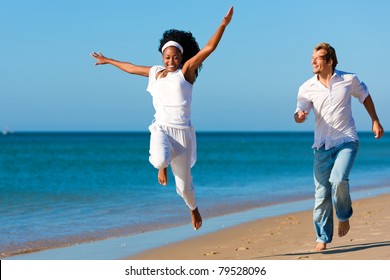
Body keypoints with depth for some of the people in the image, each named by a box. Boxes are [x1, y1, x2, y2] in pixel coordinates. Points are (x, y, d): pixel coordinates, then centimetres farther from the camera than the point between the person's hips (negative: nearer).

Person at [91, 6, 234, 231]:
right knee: (160, 159, -34)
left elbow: (209, 48, -10)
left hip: (182, 132, -1)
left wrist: (224, 24, -22)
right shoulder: (156, 72, 11)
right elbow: (131, 68, 29)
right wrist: (108, 61, 42)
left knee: (184, 184, 6)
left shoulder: (186, 71, 0)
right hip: (161, 129, 2)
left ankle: (194, 210, 41)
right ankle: (162, 166, 8)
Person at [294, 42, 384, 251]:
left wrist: (375, 121, 15)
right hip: (322, 146, 2)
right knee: (321, 193, 0)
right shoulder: (307, 88, -2)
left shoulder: (349, 80, -2)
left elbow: (365, 96, 15)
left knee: (338, 179, -25)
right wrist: (300, 116, -25)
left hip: (346, 141, -2)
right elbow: (299, 114, -1)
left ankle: (344, 216, 3)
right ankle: (322, 238, 12)